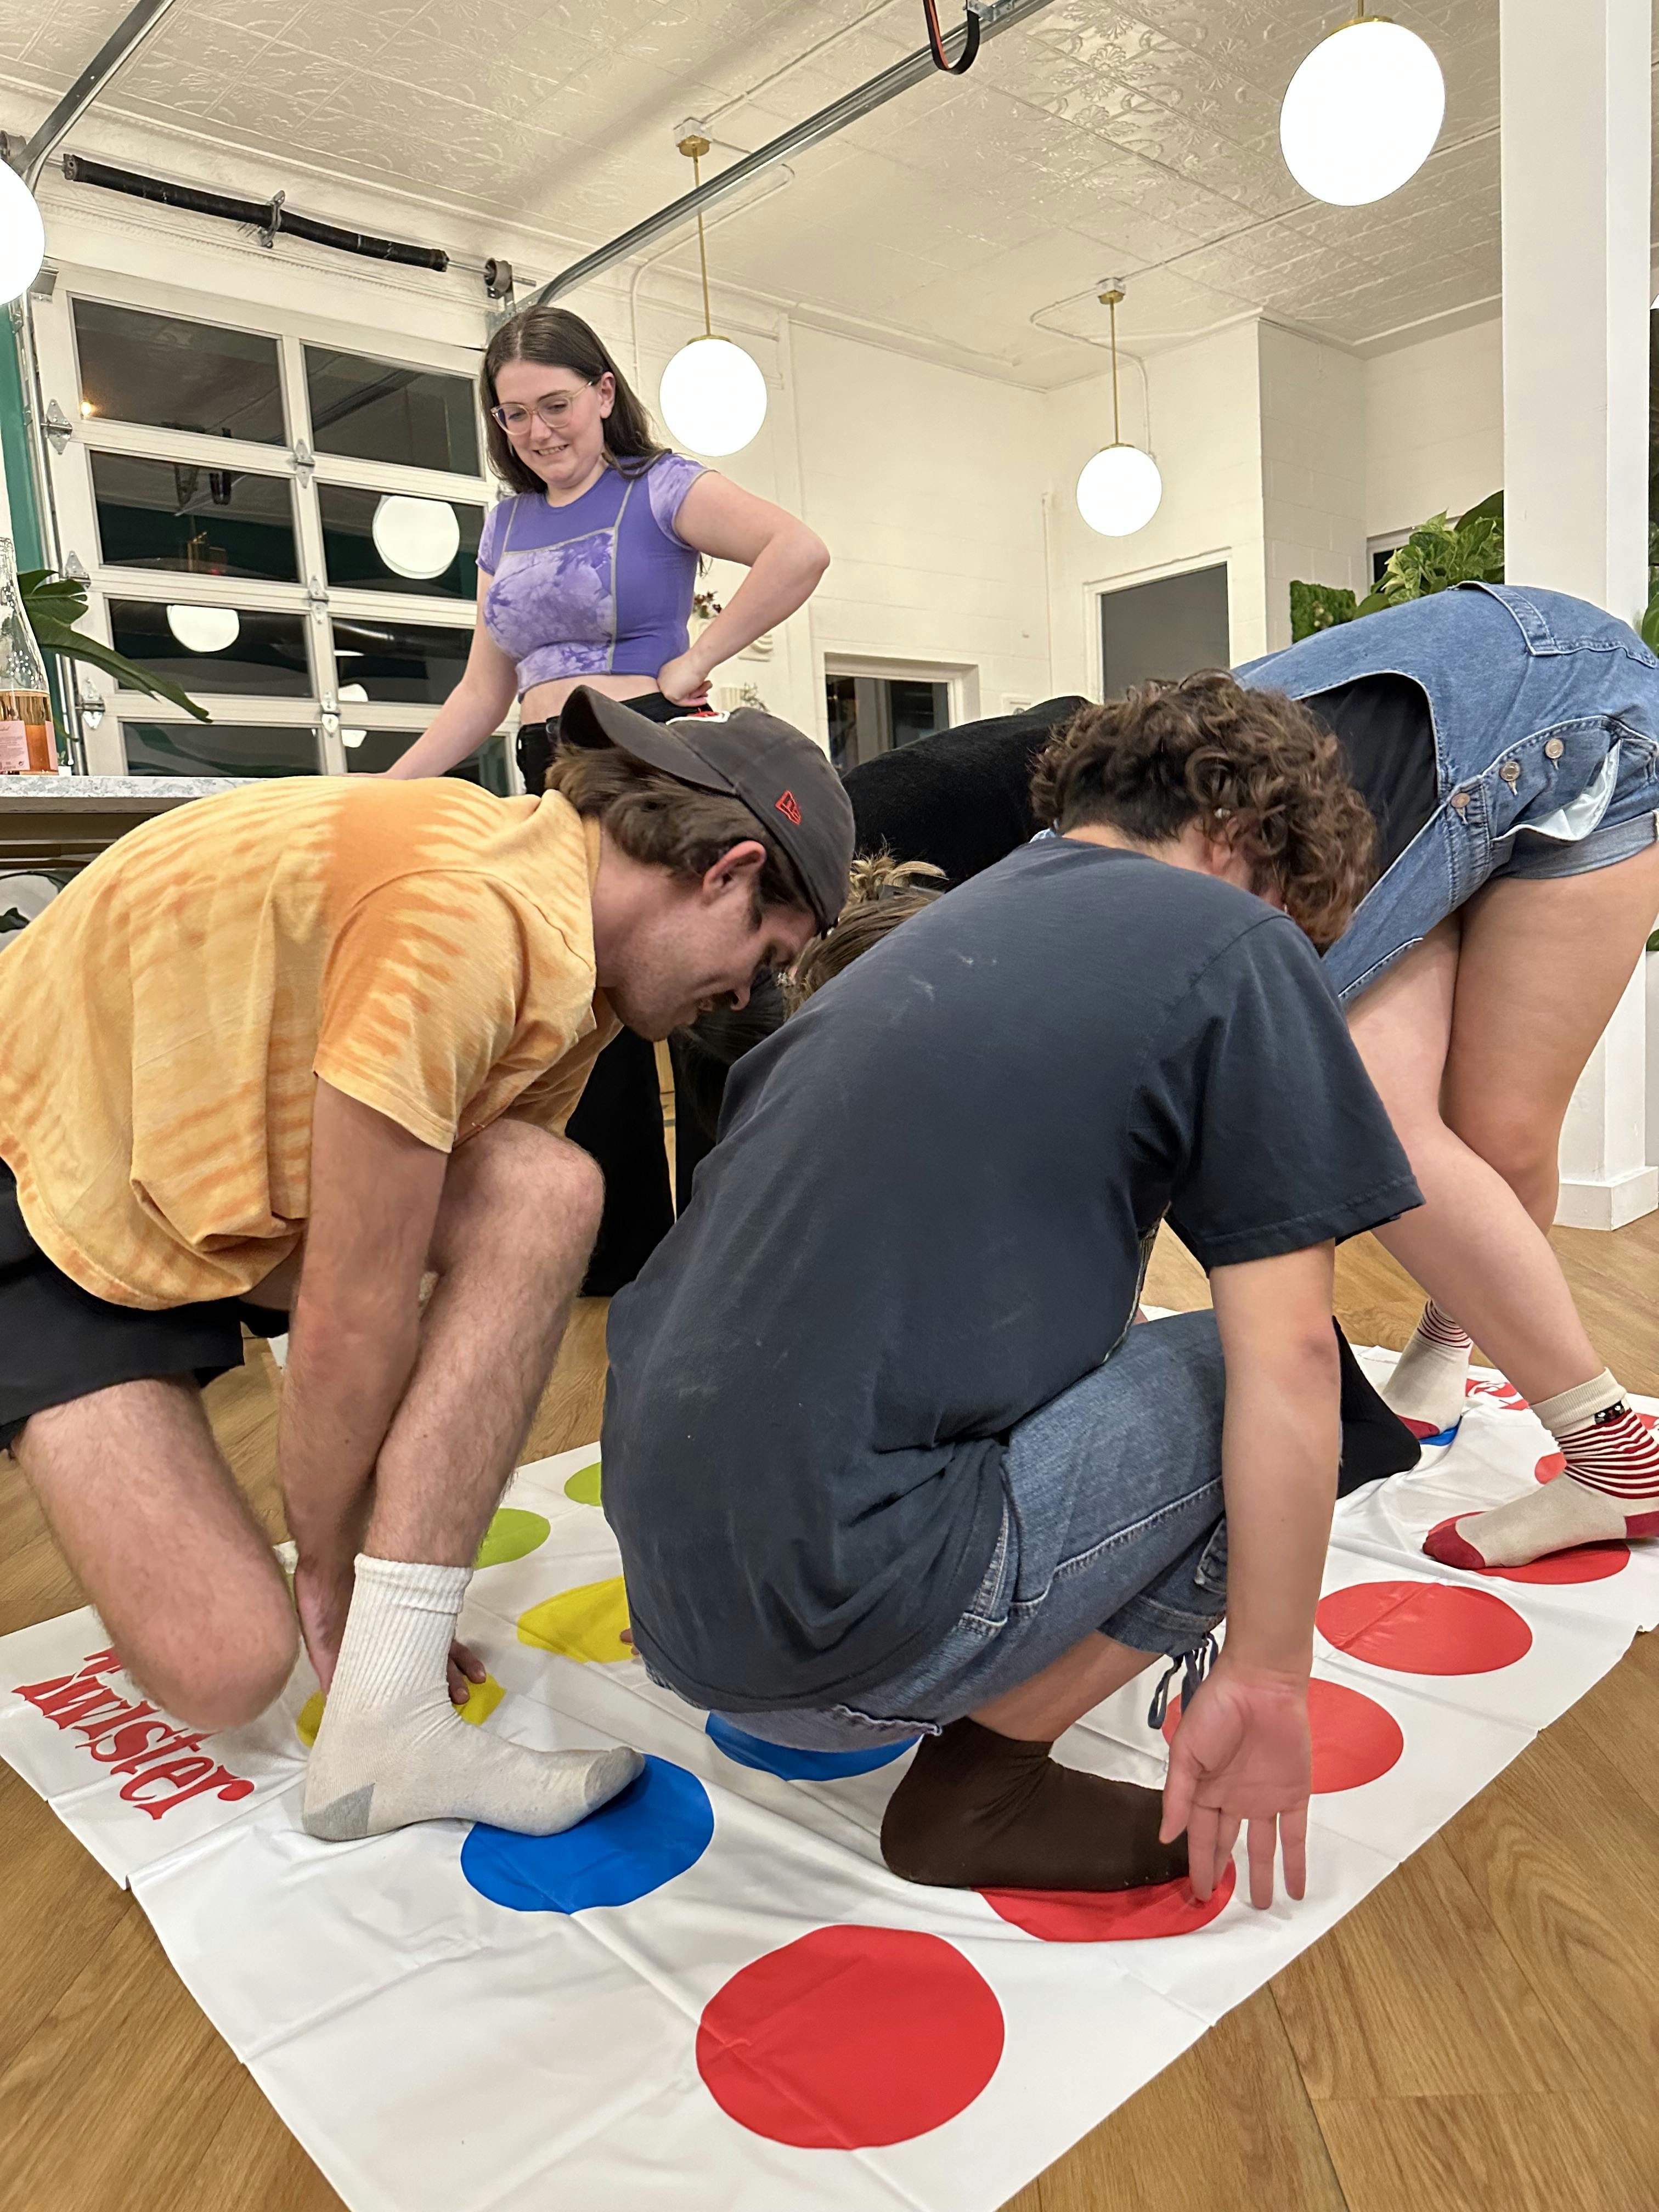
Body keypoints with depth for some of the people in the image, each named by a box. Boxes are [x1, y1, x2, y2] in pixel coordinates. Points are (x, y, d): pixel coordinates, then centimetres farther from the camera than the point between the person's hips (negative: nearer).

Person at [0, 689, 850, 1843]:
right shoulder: (466, 916, -33)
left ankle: (389, 1716, -14)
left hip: (207, 1170, 8)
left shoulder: (568, 964, -3)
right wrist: (329, 1561, -8)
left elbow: (503, 1272, -2)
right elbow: (347, 1326, -26)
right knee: (228, 1664, -19)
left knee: (549, 1192, -20)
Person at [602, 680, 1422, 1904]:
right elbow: (1288, 1355, -10)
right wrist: (1267, 1677, 1)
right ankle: (985, 1776, 4)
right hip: (834, 1620, -8)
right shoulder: (1233, 946, -4)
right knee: (1279, 1391, 4)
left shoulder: (949, 924, 17)